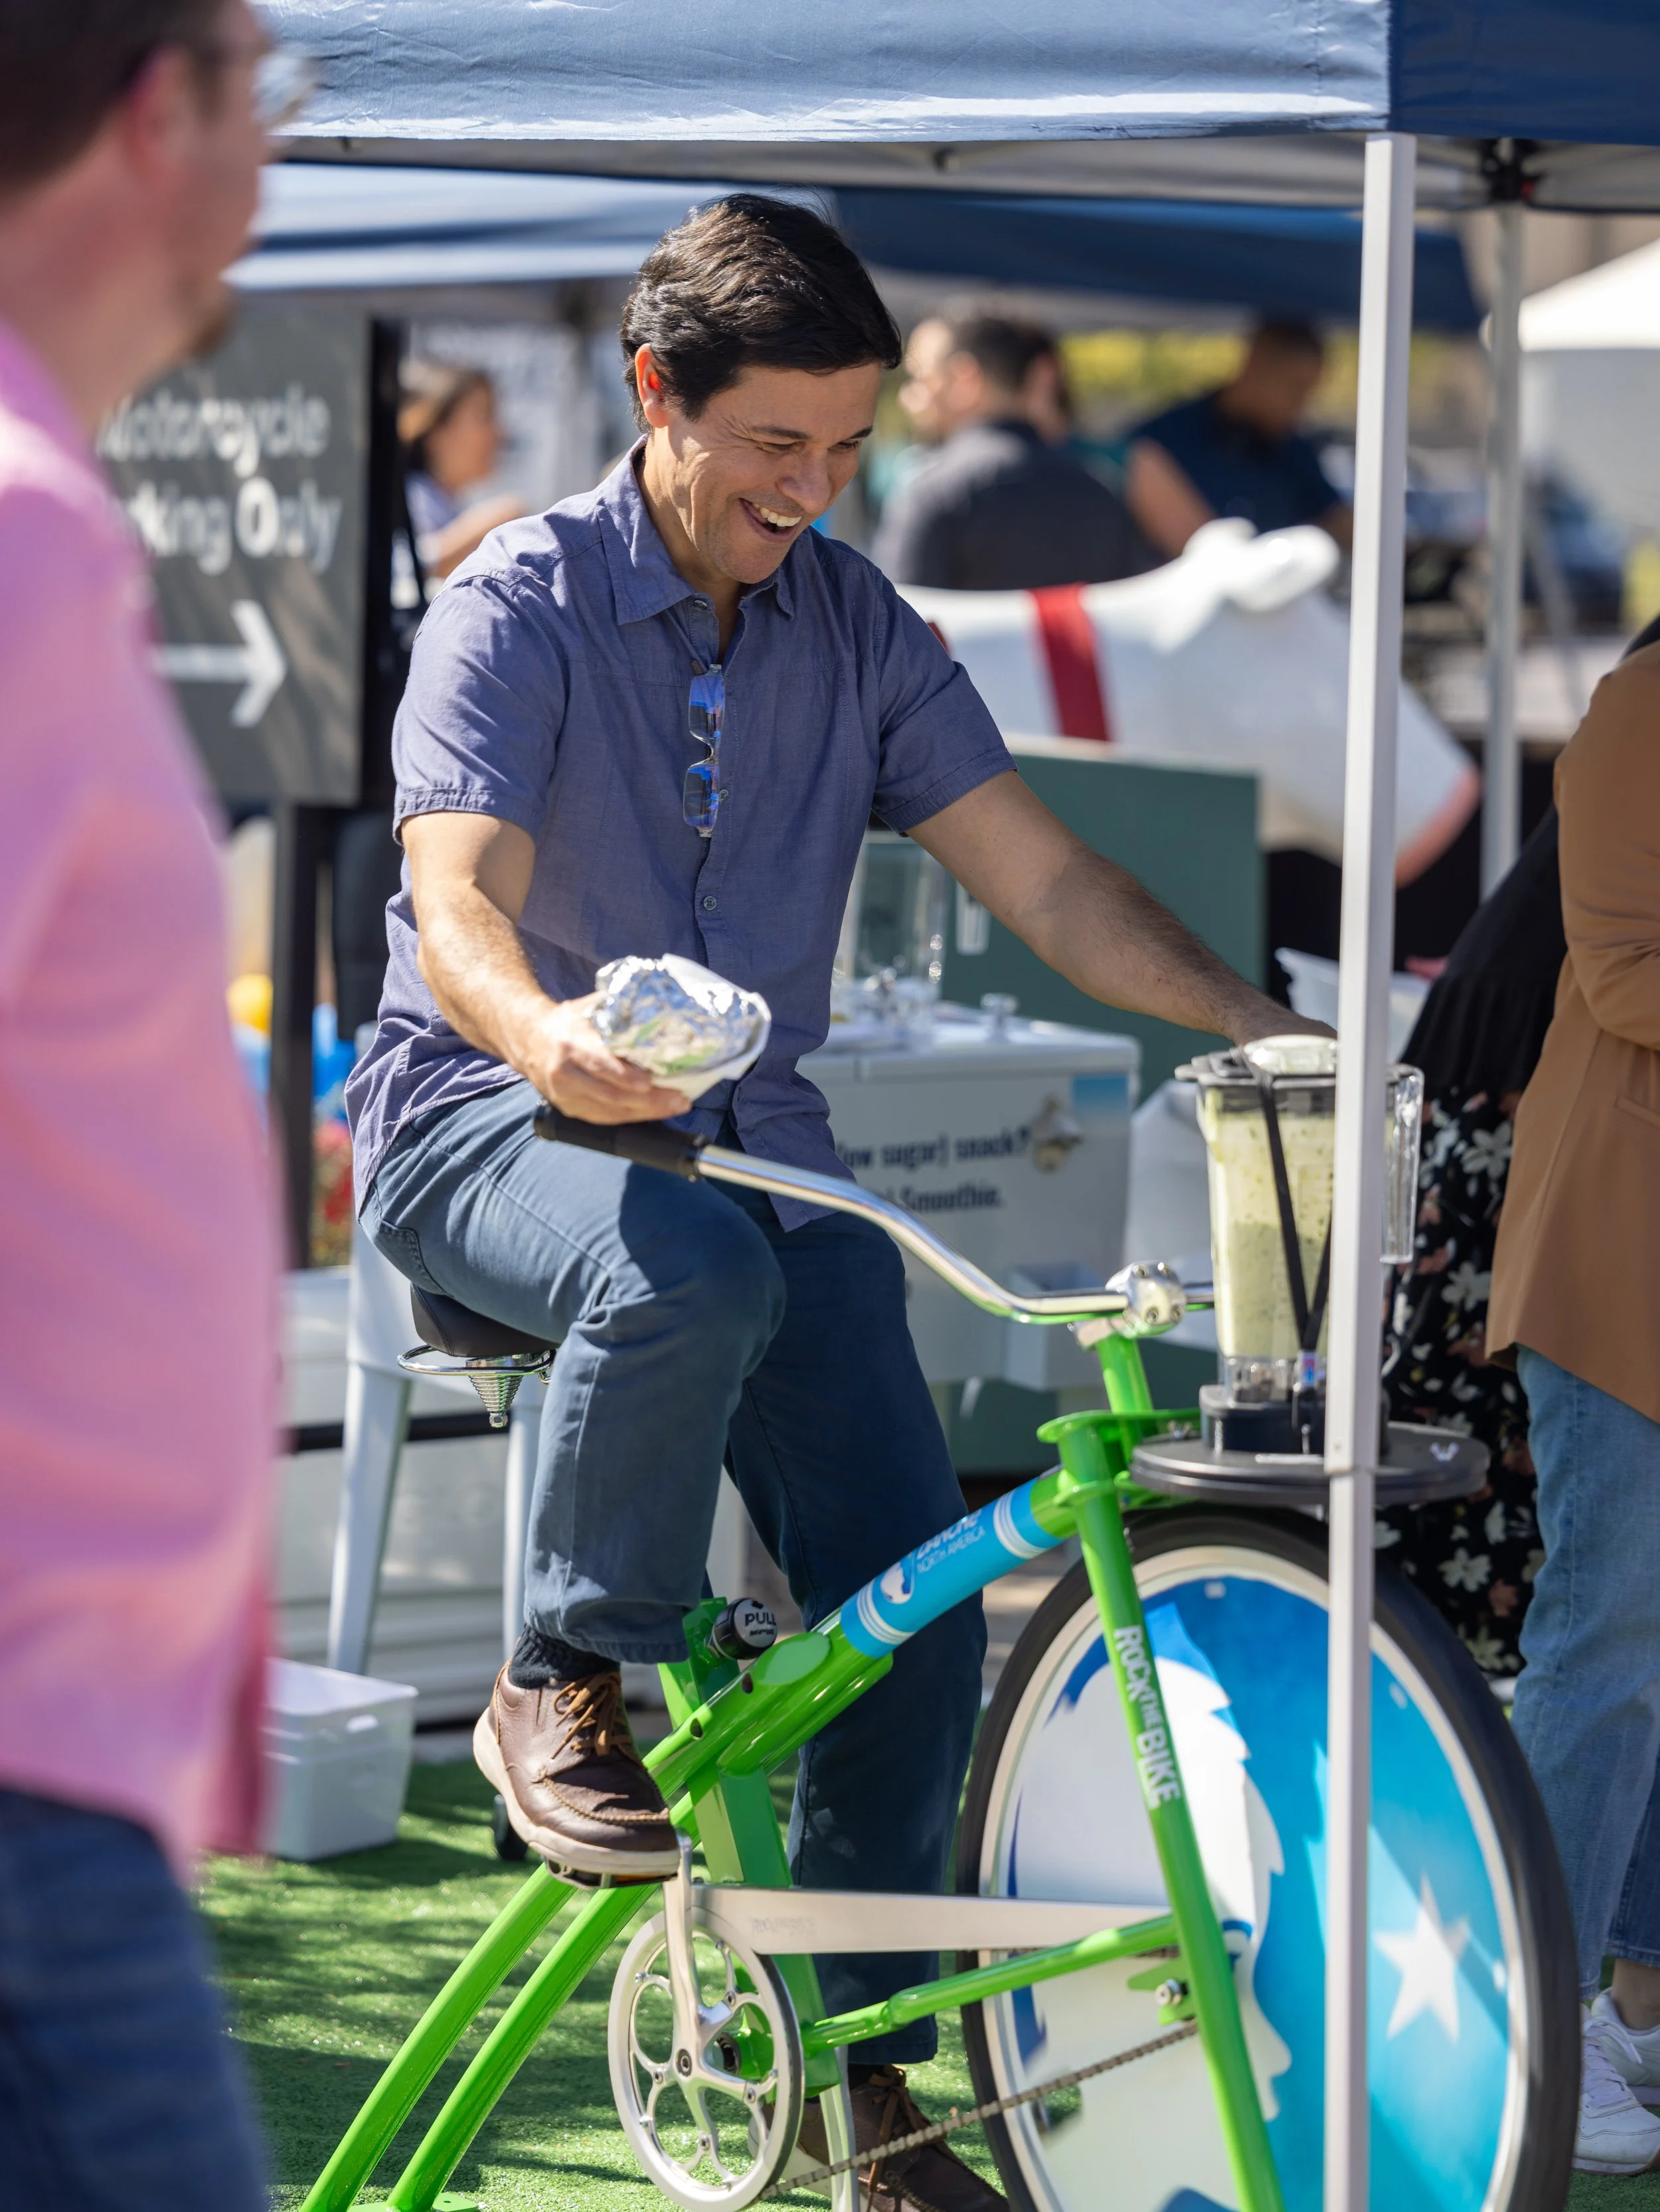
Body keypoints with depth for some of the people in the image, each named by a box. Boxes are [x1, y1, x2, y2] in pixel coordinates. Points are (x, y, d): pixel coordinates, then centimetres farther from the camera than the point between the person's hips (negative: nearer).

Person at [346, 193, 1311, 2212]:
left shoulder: (855, 627, 7)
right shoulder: (519, 605, -8)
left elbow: (1039, 877, 2)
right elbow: (456, 897, -21)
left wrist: (1262, 1027, -13)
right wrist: (544, 1036, -45)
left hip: (756, 1139, 5)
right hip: (493, 1126, -5)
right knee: (685, 1273, -40)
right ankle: (566, 1694, -17)